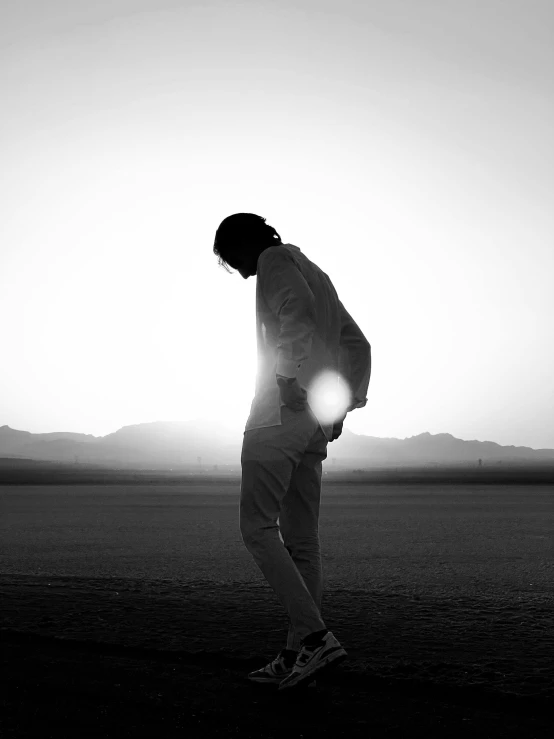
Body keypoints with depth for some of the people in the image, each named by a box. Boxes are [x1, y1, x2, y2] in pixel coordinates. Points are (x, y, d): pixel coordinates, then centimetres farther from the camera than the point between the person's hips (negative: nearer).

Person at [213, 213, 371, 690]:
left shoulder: (275, 261, 1)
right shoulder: (314, 272, 27)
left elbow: (295, 313, -22)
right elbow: (357, 345, 25)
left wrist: (293, 381, -23)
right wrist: (344, 404, 19)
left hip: (281, 412, -9)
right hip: (315, 422, 9)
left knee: (257, 528, -8)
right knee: (301, 539, 7)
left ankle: (315, 636, -14)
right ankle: (299, 654, 9)